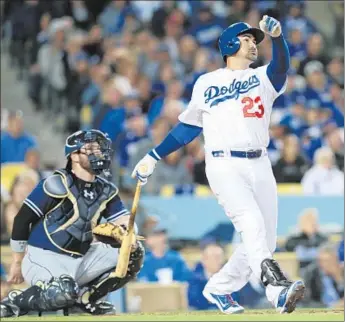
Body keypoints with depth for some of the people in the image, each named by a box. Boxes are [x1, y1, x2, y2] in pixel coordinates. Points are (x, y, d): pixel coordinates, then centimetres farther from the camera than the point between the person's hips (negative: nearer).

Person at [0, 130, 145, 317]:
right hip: (45, 259, -7)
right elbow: (22, 220, -8)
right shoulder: (56, 185, -11)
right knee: (63, 293, -36)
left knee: (134, 254, -3)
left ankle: (84, 297, 6)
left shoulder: (106, 190, 9)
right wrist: (17, 263, -4)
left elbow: (123, 221, 0)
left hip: (81, 258, 7)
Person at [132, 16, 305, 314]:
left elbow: (282, 66, -11)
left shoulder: (263, 78, 12)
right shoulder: (206, 83, 10)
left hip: (260, 166, 4)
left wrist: (277, 37, -32)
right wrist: (154, 157, 14)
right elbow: (188, 127, 17)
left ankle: (219, 288, 22)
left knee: (265, 241, 3)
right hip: (224, 166, -4)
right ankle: (277, 288, -40)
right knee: (251, 222, -25)